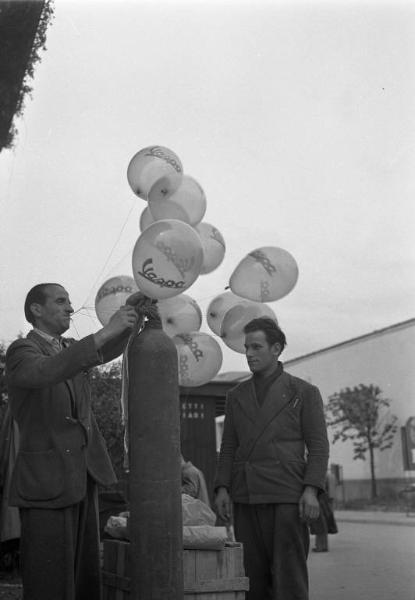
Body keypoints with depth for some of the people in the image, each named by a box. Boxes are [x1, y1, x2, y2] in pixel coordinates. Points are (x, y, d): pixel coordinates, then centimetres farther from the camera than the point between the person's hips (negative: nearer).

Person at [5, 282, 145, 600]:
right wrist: (104, 332, -35)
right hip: (45, 484, -7)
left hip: (83, 480, 7)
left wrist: (130, 310, -16)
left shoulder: (71, 349, 16)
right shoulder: (22, 351, -8)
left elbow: (110, 350, 0)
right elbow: (45, 372, -30)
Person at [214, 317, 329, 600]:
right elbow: (228, 447, 15)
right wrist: (222, 488, 3)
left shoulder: (304, 392, 5)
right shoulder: (236, 396, 16)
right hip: (246, 499, 4)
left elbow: (318, 446, 0)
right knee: (252, 575, 4)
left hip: (287, 496, -4)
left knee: (289, 575, -5)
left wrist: (311, 490, -11)